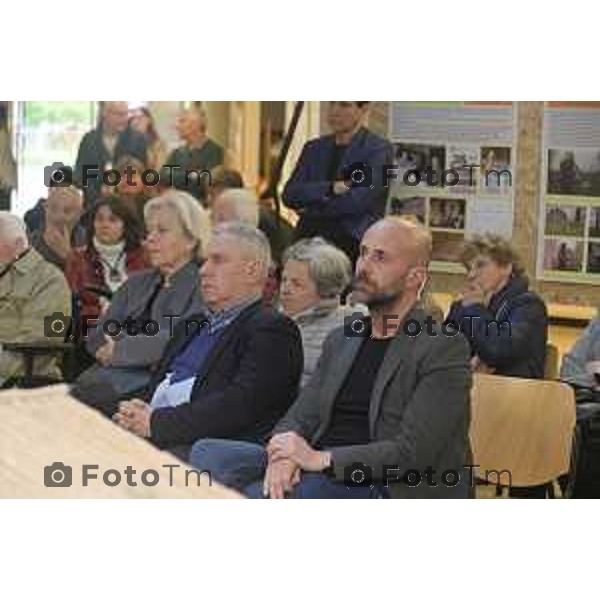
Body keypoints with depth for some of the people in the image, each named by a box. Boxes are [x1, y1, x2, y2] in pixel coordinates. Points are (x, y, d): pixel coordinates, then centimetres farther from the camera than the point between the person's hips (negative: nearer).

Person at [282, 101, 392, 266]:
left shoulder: (378, 149, -1)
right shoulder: (314, 148, 15)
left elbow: (360, 200, -12)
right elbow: (289, 195, 4)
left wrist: (311, 209, -3)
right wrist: (330, 188, -11)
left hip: (352, 243, -4)